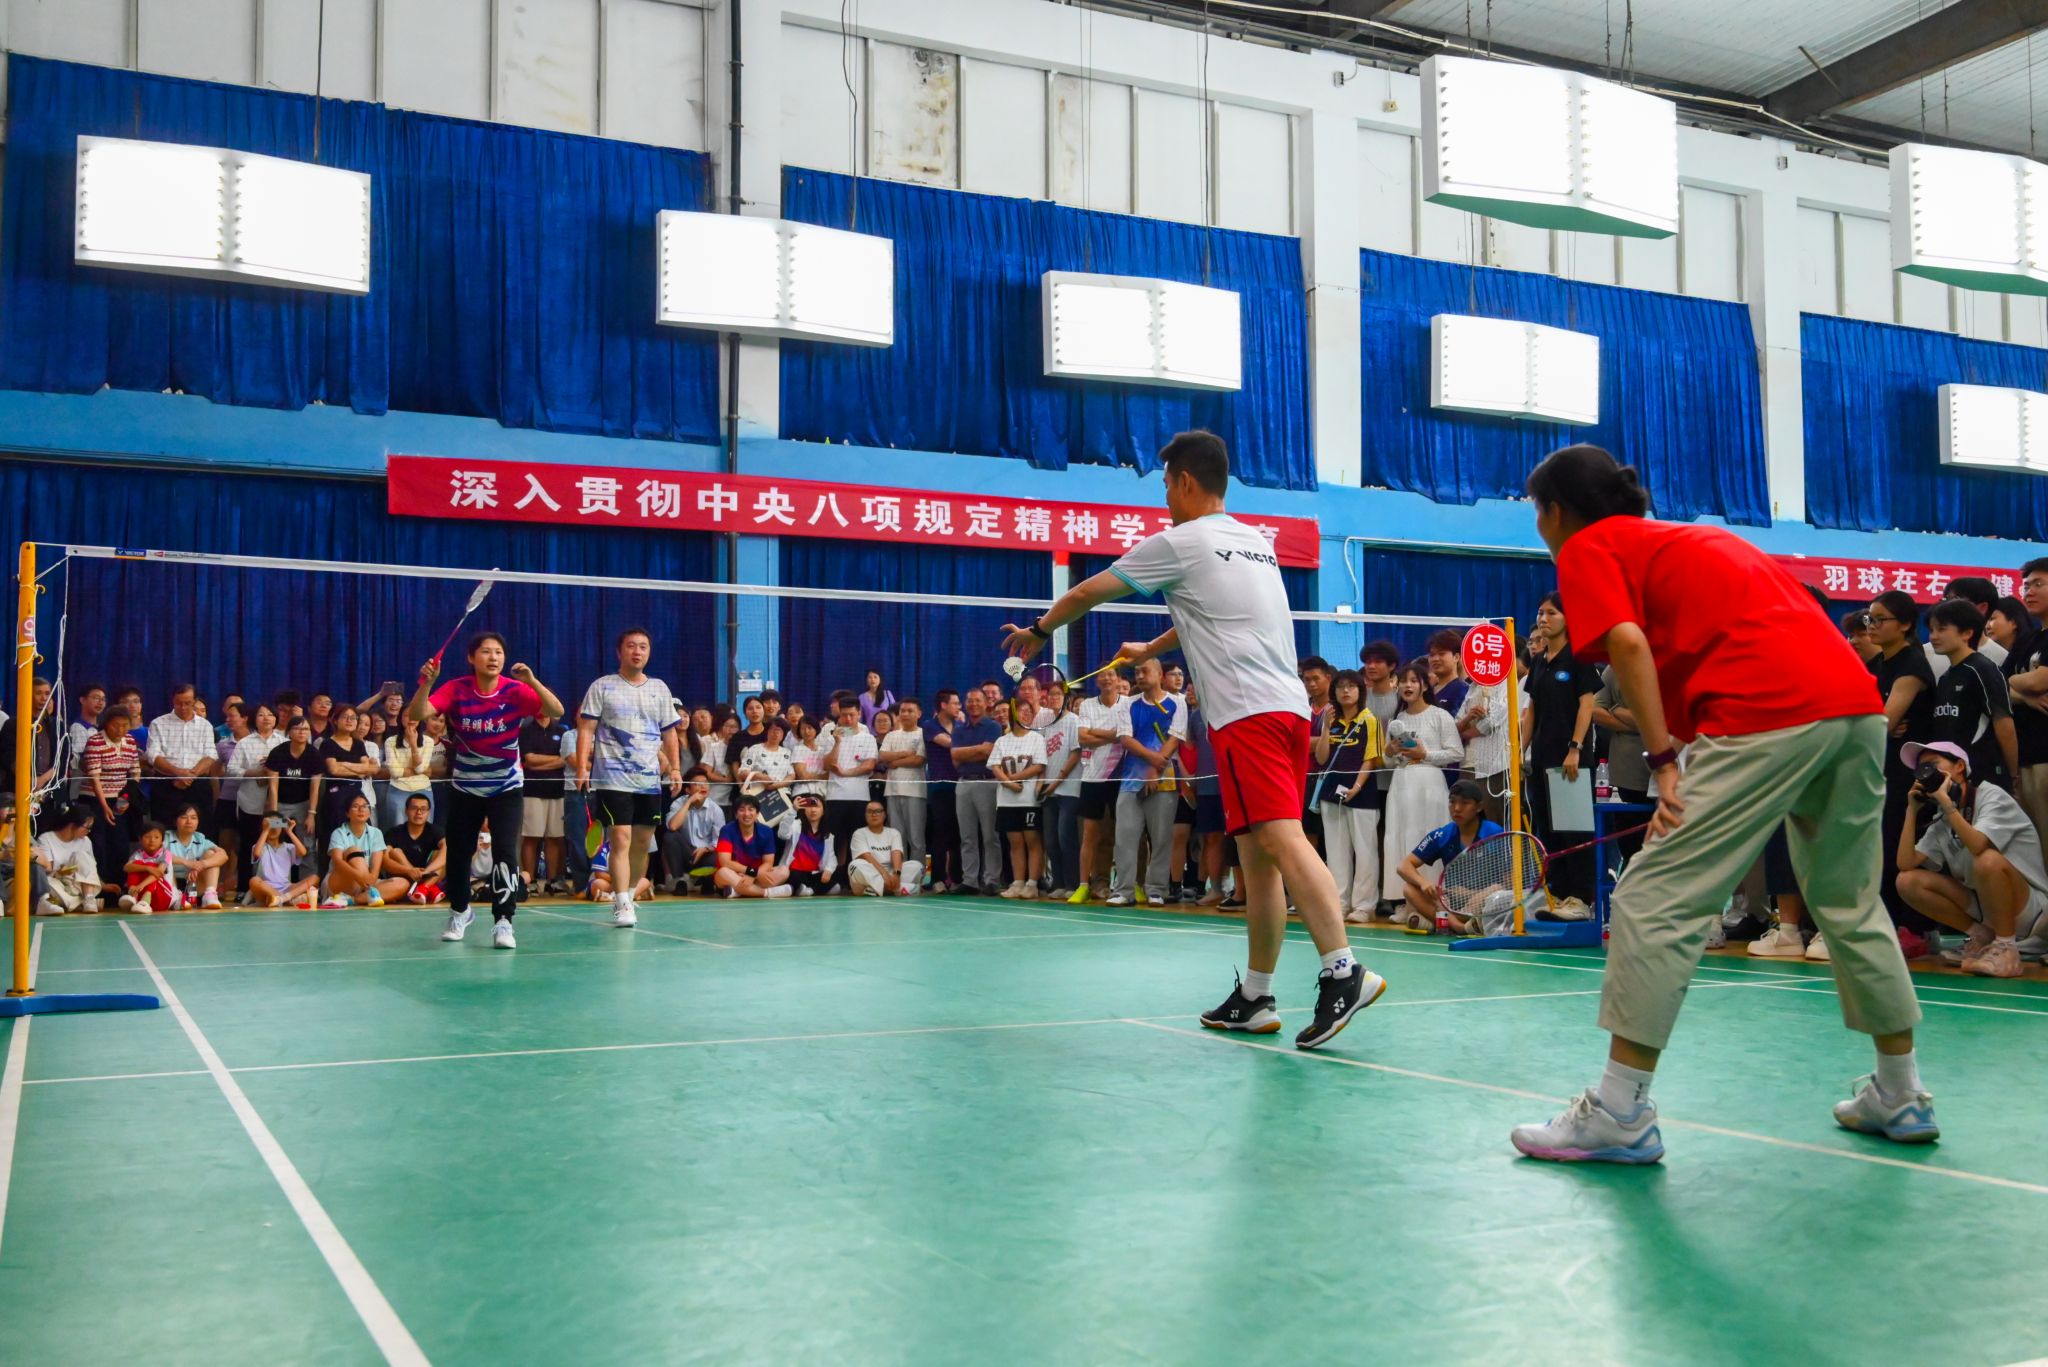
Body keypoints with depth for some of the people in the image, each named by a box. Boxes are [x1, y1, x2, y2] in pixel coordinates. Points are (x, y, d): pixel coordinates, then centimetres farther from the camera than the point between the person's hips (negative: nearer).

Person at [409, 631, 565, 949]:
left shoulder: (515, 691, -14)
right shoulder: (456, 690, -12)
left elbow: (556, 712, -28)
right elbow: (418, 714, -24)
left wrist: (532, 681, -41)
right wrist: (427, 682, -40)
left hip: (505, 788, -1)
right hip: (465, 788, 2)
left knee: (505, 851, -17)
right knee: (458, 853, 11)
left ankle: (503, 921, -8)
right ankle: (459, 910, 37)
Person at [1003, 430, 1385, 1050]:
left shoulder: (1179, 543, 0)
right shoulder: (1257, 543, 23)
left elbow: (1088, 592, 12)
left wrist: (1038, 631, 28)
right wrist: (1151, 649, 52)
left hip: (1247, 715, -8)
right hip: (1291, 707, 8)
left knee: (1282, 839, -18)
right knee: (1258, 859, 9)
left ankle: (1343, 970, -30)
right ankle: (1254, 998, 13)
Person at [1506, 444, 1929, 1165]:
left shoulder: (1586, 548, 8)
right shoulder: (1687, 536, 31)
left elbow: (1628, 643, -9)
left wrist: (1663, 761, -10)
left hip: (1768, 713, -9)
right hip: (1856, 697, 9)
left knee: (1654, 901, -5)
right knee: (1848, 904, 22)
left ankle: (1621, 1114, -5)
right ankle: (1901, 1098, 31)